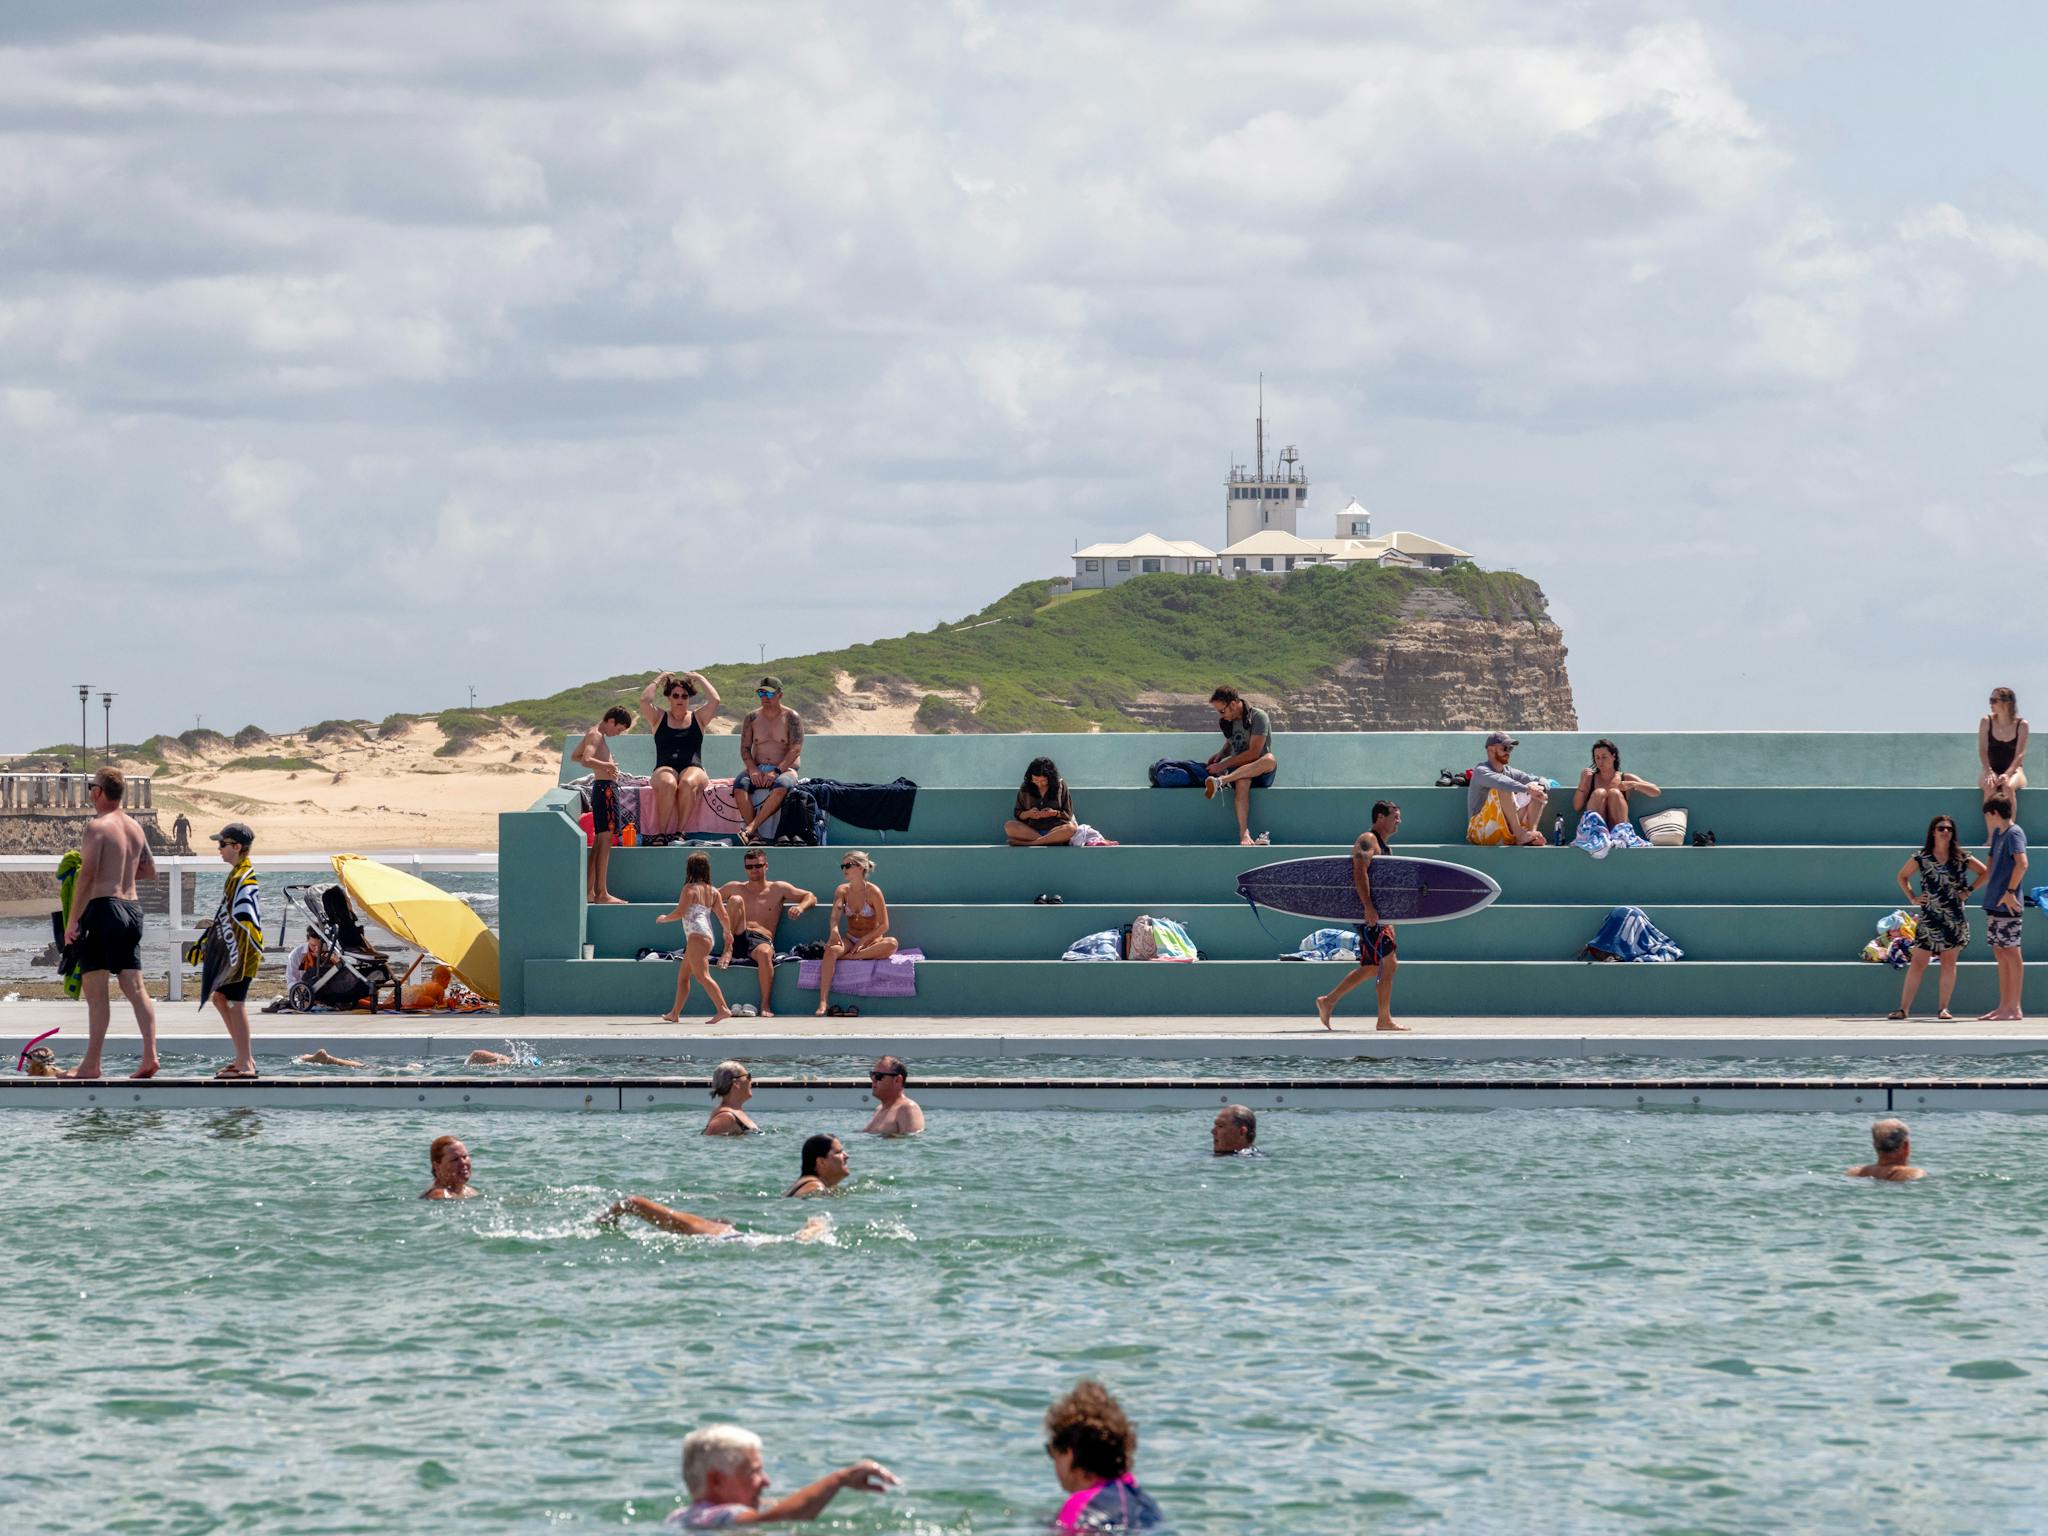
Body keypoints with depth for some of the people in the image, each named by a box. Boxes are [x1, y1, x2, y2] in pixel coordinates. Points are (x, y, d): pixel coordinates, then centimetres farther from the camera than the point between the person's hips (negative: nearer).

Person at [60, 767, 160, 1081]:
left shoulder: (97, 826, -10)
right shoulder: (135, 827, 13)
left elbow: (86, 874, -16)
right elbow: (150, 871, 22)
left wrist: (73, 920, -14)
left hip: (103, 905, -7)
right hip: (132, 907, 7)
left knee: (95, 989, -5)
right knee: (135, 987, 6)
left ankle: (91, 1063, -5)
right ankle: (150, 1055, -4)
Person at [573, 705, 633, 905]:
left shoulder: (594, 733, 18)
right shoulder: (596, 736, -12)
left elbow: (574, 757, 28)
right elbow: (586, 761, -28)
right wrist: (606, 765, -15)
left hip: (602, 786, 11)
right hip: (605, 787, -11)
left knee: (599, 841, 14)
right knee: (605, 840, -11)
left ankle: (590, 892, 17)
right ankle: (602, 894, -14)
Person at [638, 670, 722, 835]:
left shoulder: (698, 718, 19)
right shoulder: (659, 718, 19)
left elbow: (715, 700, 4)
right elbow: (644, 700, 3)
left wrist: (700, 679, 16)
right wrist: (659, 680, 14)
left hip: (693, 769, 0)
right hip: (665, 770, 0)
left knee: (687, 783, -37)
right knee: (668, 784, -37)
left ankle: (680, 831, -35)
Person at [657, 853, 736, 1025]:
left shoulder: (690, 888, -6)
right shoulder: (712, 891, 14)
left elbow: (679, 913, -11)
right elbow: (724, 916, 12)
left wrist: (664, 918, 8)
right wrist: (728, 933, 30)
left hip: (697, 936, -9)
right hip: (707, 938, 9)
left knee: (702, 975, -18)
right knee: (683, 976, 18)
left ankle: (722, 1009, -30)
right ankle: (675, 1014, 23)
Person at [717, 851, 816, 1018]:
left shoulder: (778, 889, 17)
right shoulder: (735, 888, 22)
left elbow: (811, 898, 17)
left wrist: (800, 907, -6)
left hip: (762, 940, -2)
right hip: (738, 939, 2)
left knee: (765, 953, -40)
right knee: (736, 900, -19)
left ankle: (765, 1006, -29)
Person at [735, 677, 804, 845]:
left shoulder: (791, 717, 1)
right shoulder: (752, 717, 10)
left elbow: (795, 750, -8)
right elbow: (745, 748, 6)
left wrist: (776, 771, -20)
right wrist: (753, 770, -13)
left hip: (785, 769, -3)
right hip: (757, 769, 3)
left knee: (781, 786, -38)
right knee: (739, 785, -30)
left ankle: (750, 828, -41)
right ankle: (754, 834, -33)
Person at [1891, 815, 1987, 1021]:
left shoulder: (1961, 858, 2)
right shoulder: (1922, 859, 2)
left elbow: (1985, 873, 10)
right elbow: (1902, 876, 15)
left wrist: (1969, 890, 1)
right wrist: (1912, 897, 4)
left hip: (1954, 919, 1)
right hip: (1929, 917, -1)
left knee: (1949, 962, 3)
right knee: (1917, 963, -4)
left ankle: (1944, 1008, 8)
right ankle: (1903, 1007, -5)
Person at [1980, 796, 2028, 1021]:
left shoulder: (2014, 833, -11)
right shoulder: (1998, 834, 17)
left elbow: (2022, 863, -24)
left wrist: (2010, 891, -24)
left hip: (2007, 905, -10)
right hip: (1994, 903, 10)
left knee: (2011, 953, -7)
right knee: (2000, 954, 11)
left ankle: (2014, 1009, -6)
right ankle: (2004, 1007, 15)